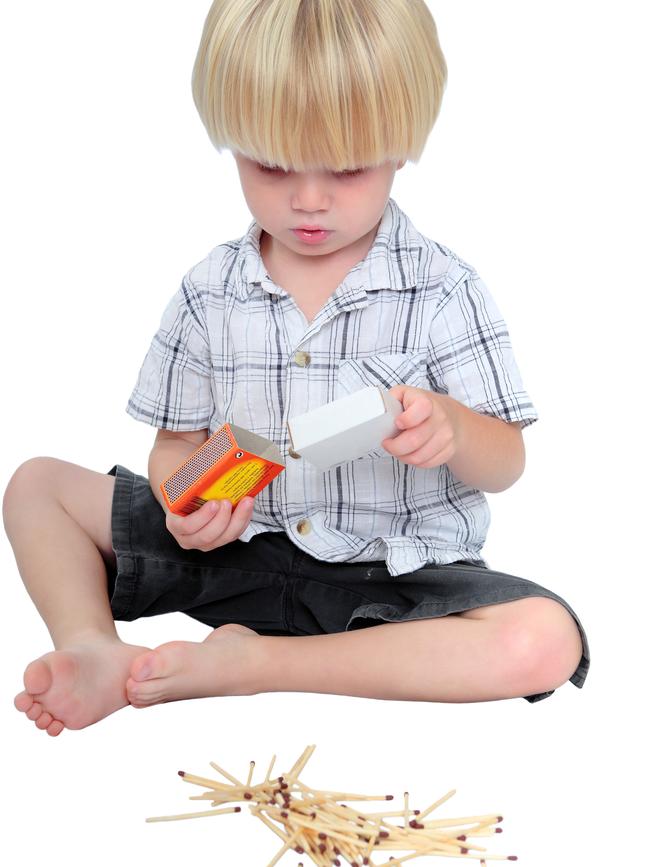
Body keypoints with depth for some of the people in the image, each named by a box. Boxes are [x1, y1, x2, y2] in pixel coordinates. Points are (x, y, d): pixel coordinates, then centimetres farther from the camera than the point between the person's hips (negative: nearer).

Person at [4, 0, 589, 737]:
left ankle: (248, 663, -27)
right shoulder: (209, 291, 0)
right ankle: (97, 652, -21)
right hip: (237, 548, 3)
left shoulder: (440, 289, -8)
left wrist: (451, 429, -29)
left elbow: (505, 466, -5)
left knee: (545, 641, -31)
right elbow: (179, 440, 6)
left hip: (395, 573, -2)